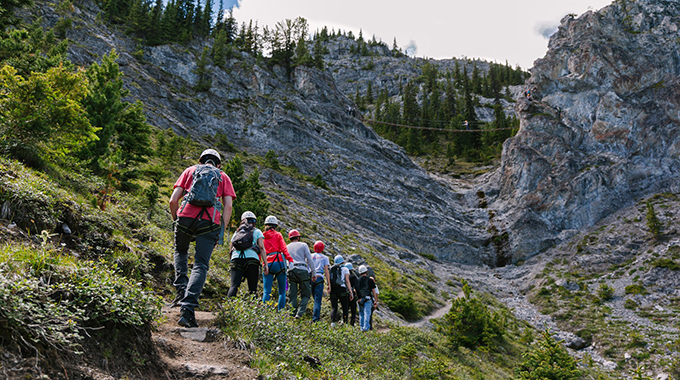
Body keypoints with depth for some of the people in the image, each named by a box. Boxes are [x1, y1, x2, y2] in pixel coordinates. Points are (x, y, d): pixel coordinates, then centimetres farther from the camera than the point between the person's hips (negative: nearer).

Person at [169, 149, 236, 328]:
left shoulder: (190, 170, 21)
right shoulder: (223, 177, 20)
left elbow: (173, 200, 10)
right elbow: (228, 206, 5)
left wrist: (176, 220, 23)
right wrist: (221, 232, 8)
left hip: (186, 217, 1)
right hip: (209, 222, -1)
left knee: (180, 252, 29)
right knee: (201, 266, -1)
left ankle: (181, 289, 13)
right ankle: (187, 308, -15)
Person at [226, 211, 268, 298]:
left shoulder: (237, 232, 26)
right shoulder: (257, 231, 17)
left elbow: (231, 247, 26)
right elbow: (261, 248, 5)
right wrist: (265, 264, 1)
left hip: (236, 259, 2)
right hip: (251, 259, -2)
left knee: (234, 285, -9)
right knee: (252, 288, 1)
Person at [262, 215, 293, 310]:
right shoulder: (278, 235, 10)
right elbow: (284, 249, -2)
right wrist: (290, 260, -7)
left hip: (267, 264, 2)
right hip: (279, 262, -2)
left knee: (266, 292, -1)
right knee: (282, 292, 4)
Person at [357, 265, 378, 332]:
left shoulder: (358, 280, 7)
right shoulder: (370, 280, 2)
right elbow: (374, 291, 3)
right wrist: (376, 301, 8)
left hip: (360, 299, 3)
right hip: (368, 299, -3)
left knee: (361, 314, 12)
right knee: (367, 313, -6)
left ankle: (362, 327, 9)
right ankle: (366, 327, -16)